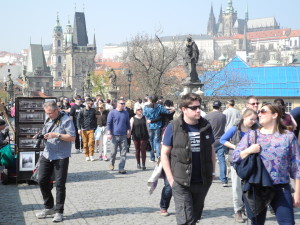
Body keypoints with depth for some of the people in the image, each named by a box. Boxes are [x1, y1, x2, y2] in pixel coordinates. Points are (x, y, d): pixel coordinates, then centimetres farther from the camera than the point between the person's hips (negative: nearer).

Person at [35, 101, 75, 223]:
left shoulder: (66, 120, -9)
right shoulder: (48, 120, 13)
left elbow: (72, 137, -15)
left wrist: (57, 135, -22)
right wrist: (43, 137, -2)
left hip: (61, 157, -7)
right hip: (46, 155, 7)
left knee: (60, 184, -2)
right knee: (42, 181, 6)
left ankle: (59, 212, 8)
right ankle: (48, 207, 22)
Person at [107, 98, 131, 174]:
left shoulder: (126, 113, 10)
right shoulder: (112, 112, -1)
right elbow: (109, 123, -1)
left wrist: (128, 131, 17)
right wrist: (109, 133, -8)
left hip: (123, 136, 3)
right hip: (115, 135, -3)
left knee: (123, 153, -2)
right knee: (114, 151, 2)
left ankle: (121, 168, 1)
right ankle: (112, 163, 29)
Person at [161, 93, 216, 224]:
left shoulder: (206, 126, 4)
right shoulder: (173, 127, -6)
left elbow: (211, 150, 16)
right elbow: (164, 154, -3)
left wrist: (212, 172, 10)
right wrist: (171, 178, -9)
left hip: (203, 182, 4)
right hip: (181, 183, -4)